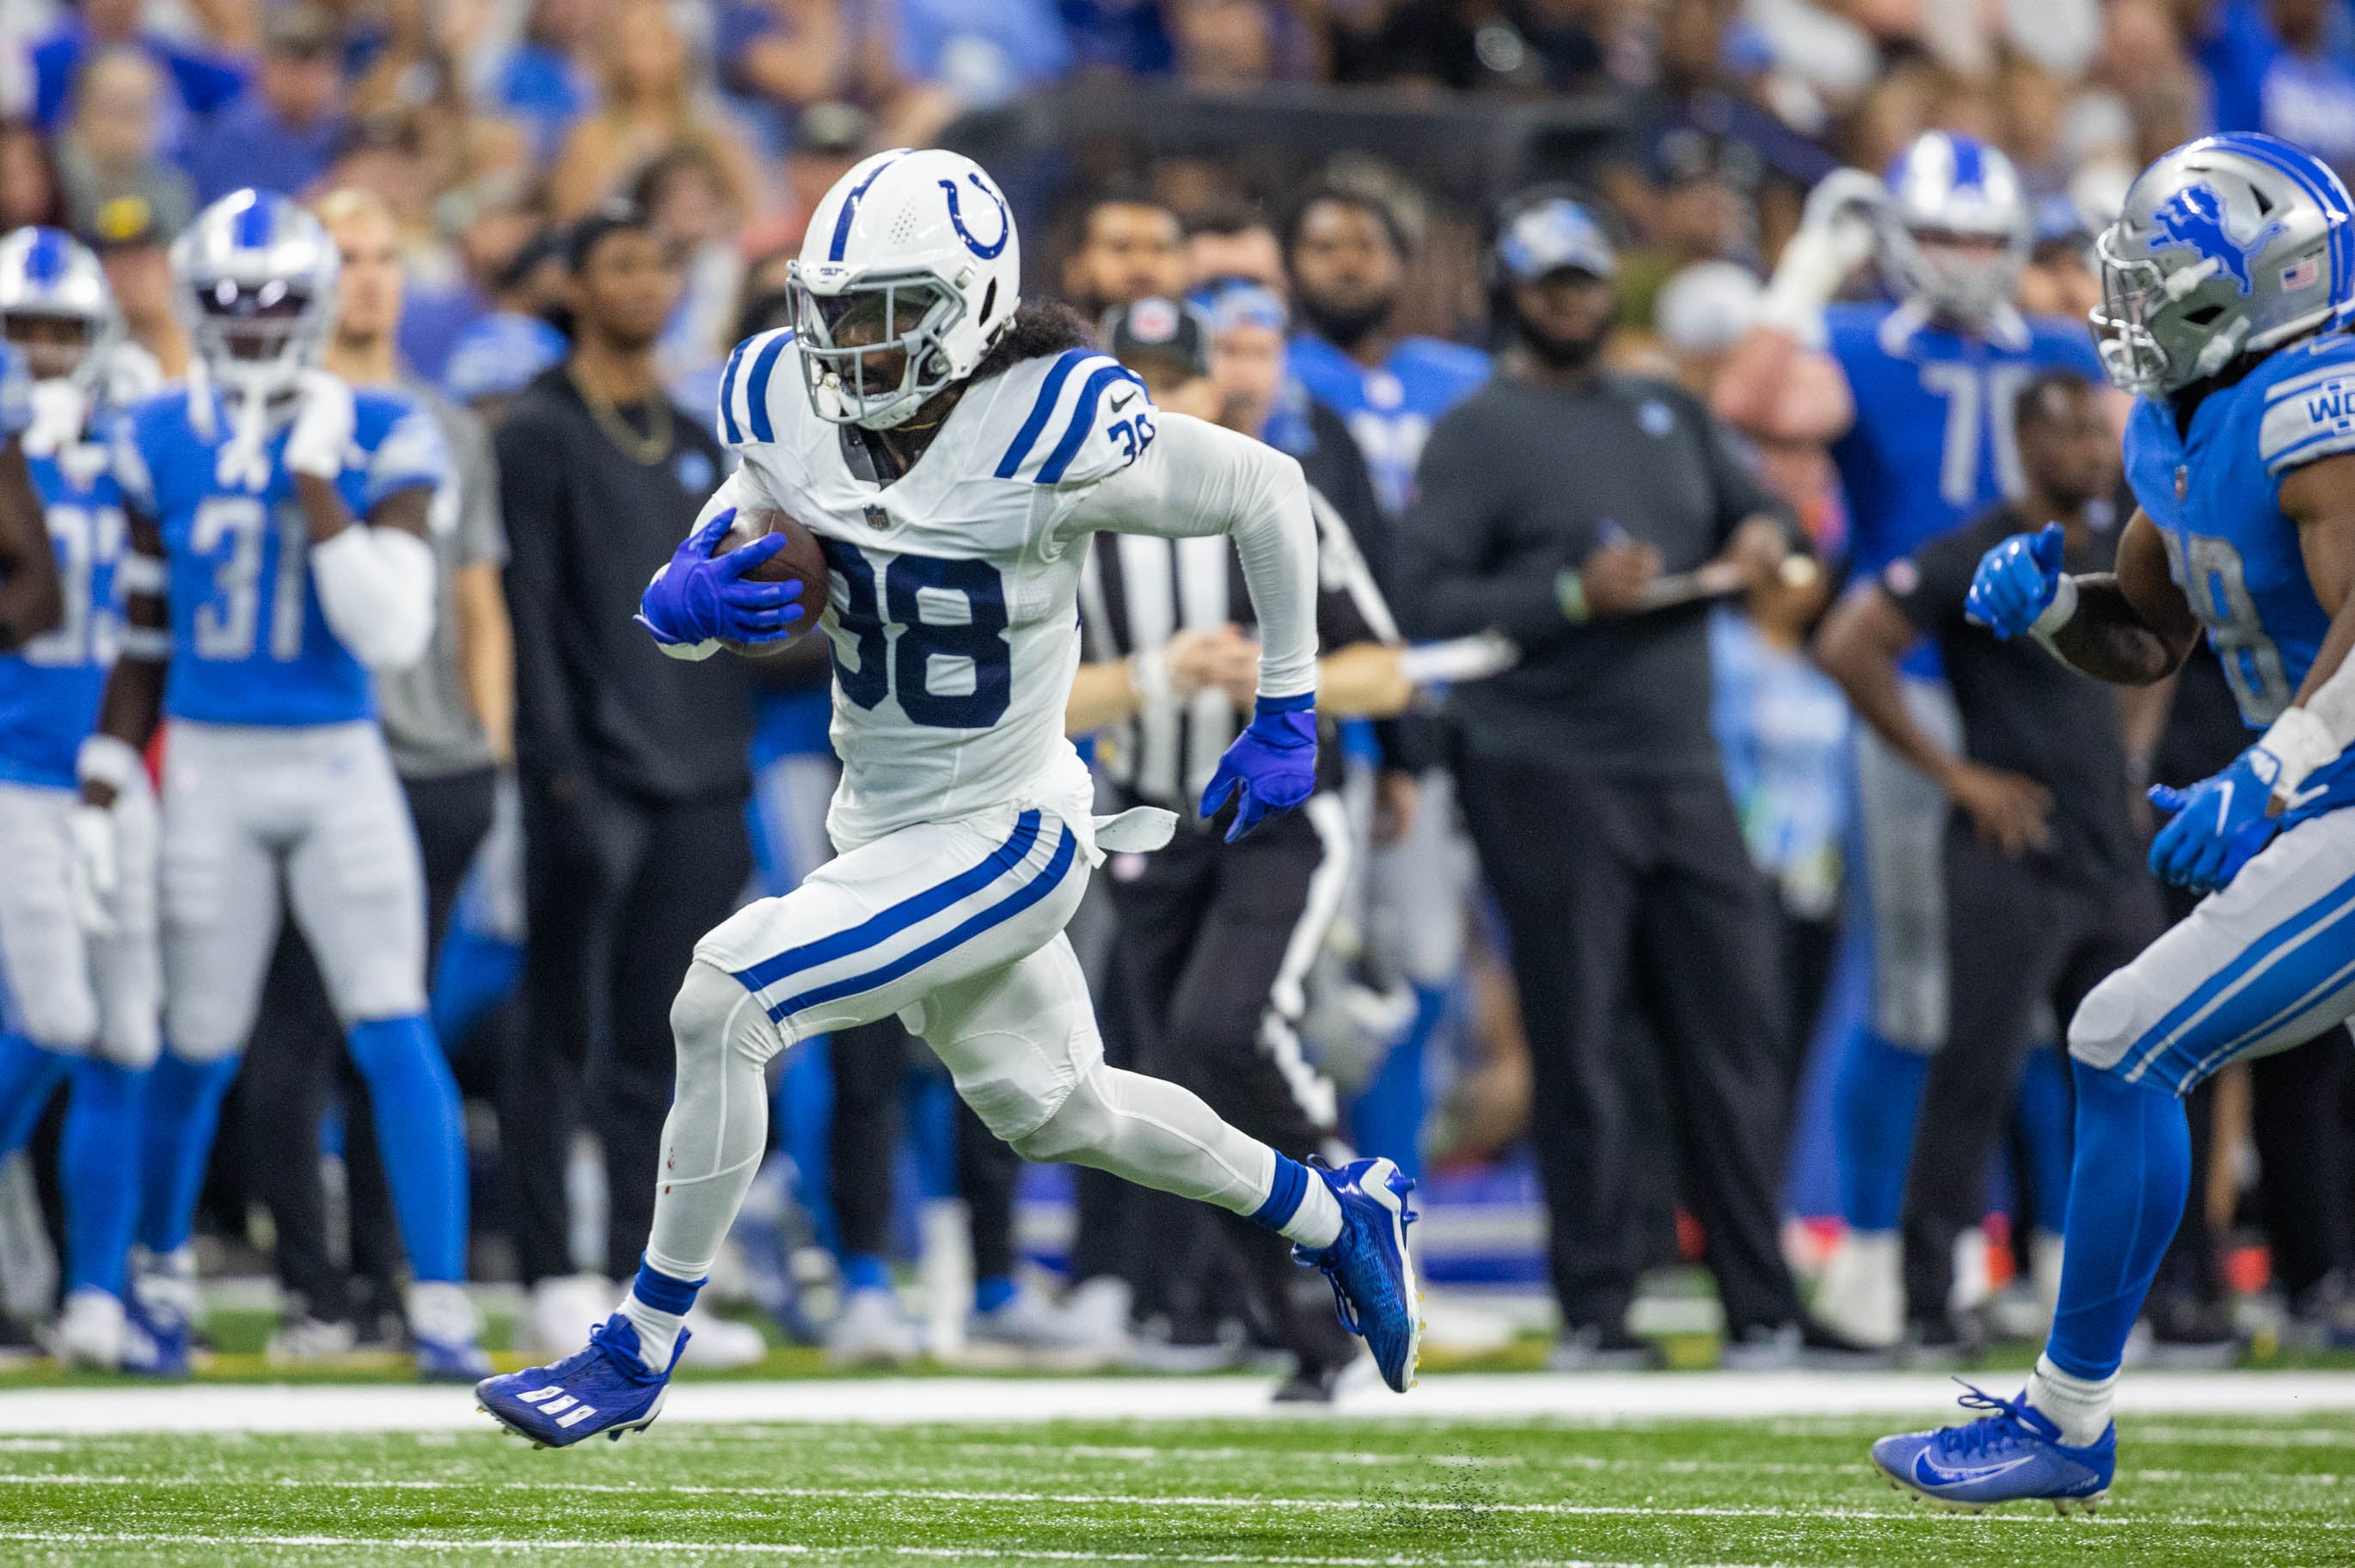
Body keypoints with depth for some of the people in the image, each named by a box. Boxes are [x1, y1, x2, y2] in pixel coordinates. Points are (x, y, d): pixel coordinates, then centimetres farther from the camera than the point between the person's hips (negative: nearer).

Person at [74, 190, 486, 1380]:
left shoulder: (382, 441, -5)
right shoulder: (161, 445, 2)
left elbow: (391, 634, -15)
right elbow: (142, 643, 10)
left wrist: (317, 483, -19)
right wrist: (103, 792, 6)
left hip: (340, 767, -1)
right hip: (210, 768, 1)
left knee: (393, 1035, -10)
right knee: (198, 1045, 8)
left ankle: (443, 1307, -9)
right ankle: (161, 1265, 30)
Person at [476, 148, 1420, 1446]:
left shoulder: (1048, 437, -26)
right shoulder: (795, 415, -9)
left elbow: (1266, 494, -12)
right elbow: (707, 578, 3)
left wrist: (1286, 713, -3)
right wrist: (682, 601, -23)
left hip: (999, 838, -7)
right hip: (882, 825, 7)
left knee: (720, 1007, -19)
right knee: (1053, 1112, 24)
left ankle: (641, 1352, -5)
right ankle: (1339, 1218, 47)